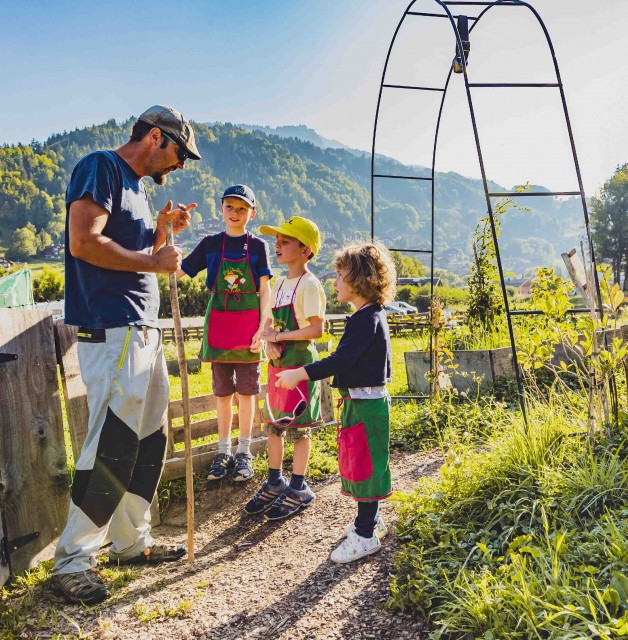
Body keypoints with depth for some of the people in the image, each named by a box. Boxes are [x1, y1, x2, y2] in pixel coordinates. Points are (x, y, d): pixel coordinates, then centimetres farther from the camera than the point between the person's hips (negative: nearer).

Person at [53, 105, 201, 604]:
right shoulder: (101, 168, -6)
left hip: (144, 330, 10)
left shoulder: (137, 187, 22)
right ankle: (73, 559, 9)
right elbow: (84, 243, -20)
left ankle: (131, 541, 25)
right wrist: (154, 260, -11)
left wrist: (163, 229, 10)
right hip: (112, 333, -10)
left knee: (150, 442, 12)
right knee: (112, 449, -7)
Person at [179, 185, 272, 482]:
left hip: (248, 325, -2)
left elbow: (264, 290, -2)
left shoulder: (258, 245, 0)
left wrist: (263, 328, -9)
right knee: (222, 392, 9)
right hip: (218, 323, 2)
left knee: (246, 390, 5)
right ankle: (223, 452, 21)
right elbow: (178, 270, 3)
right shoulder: (210, 244, 5)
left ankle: (244, 452, 18)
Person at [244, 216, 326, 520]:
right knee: (274, 424, 15)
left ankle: (298, 488, 17)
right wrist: (269, 342, -7)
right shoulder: (279, 283, 12)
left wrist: (279, 336, -16)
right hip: (277, 362, 8)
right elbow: (269, 322, 14)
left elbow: (316, 329, -20)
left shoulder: (309, 285, -14)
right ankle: (274, 482, 29)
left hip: (300, 361, -8)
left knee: (298, 427, 3)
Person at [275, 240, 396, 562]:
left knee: (364, 463, -1)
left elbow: (341, 359, -29)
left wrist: (301, 374, -29)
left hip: (365, 403, -10)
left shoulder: (367, 319, -20)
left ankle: (365, 535, 11)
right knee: (357, 461, 19)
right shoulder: (369, 316, 11)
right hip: (359, 400, 10)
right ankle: (370, 520, 35)